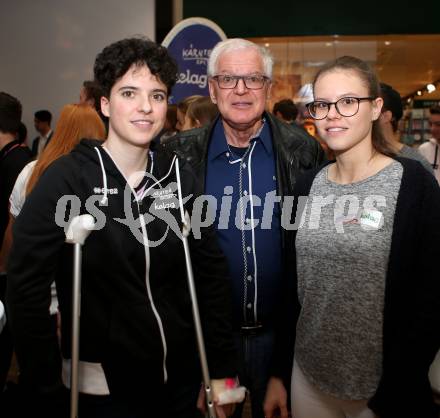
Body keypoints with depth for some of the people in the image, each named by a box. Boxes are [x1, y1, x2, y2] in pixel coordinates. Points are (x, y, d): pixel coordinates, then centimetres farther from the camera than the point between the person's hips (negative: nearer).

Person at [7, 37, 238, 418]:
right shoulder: (65, 179, -14)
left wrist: (222, 369, -1)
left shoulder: (180, 177, -3)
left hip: (182, 379, 4)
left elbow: (212, 273, 0)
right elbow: (27, 291, -14)